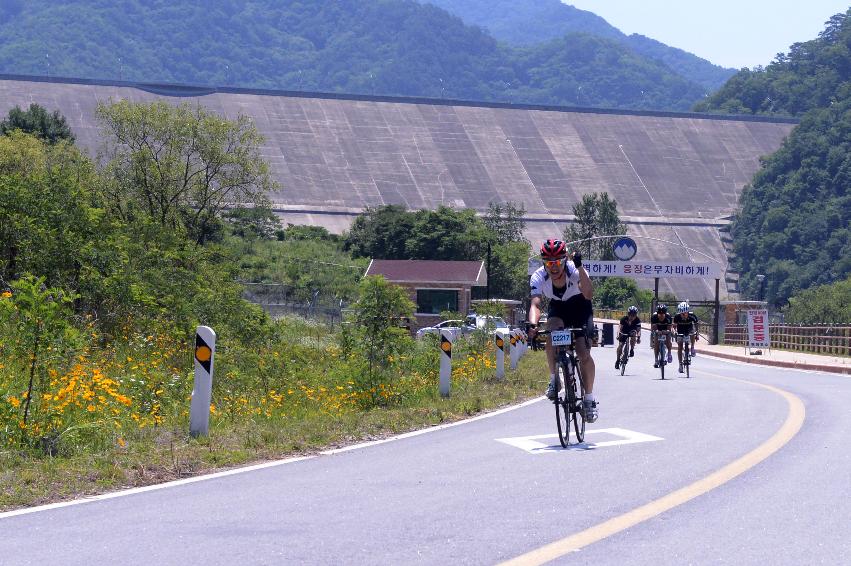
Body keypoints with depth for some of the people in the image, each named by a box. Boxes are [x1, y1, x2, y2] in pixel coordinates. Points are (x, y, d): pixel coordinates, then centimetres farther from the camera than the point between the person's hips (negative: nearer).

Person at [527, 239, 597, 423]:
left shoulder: (574, 271, -31)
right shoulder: (538, 277, -25)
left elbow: (589, 294, -46)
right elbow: (535, 304, -36)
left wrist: (579, 267, -57)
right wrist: (532, 325, -55)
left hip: (580, 307, -2)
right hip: (558, 309, 2)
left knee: (584, 353, -15)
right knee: (551, 338, -30)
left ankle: (589, 398, 1)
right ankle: (554, 380, -9)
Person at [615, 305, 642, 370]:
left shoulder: (637, 320, -25)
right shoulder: (624, 319, -25)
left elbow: (639, 330, -31)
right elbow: (620, 328, -31)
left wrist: (639, 337, -49)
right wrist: (618, 335, -49)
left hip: (632, 331, 0)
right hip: (624, 332, 0)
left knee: (633, 333, -35)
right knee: (620, 345, -15)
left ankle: (632, 350, -17)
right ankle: (617, 360, -2)